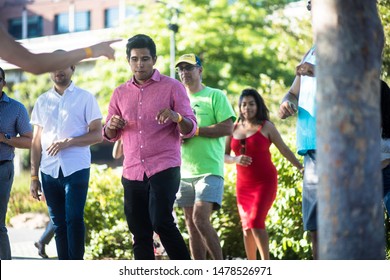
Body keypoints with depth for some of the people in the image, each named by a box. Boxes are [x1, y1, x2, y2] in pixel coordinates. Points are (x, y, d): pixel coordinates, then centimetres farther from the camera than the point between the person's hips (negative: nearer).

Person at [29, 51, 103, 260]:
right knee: (58, 222, 4)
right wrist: (34, 176, 8)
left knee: (74, 219, -10)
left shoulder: (85, 98, 3)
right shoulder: (42, 101, 13)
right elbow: (36, 141, 14)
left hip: (76, 169, -3)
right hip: (49, 171, 3)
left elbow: (97, 134, -1)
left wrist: (68, 142, -15)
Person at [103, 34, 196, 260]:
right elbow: (110, 135, 17)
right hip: (132, 173, 5)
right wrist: (112, 126, -7)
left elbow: (191, 128, -4)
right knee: (140, 235, 5)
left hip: (164, 168, -5)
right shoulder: (120, 93, 13)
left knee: (162, 222, -20)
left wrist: (176, 117, -26)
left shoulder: (172, 87, 1)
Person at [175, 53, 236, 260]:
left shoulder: (215, 96, 1)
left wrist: (193, 130, -13)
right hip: (184, 171, 6)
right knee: (191, 226, 4)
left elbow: (227, 128, -9)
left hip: (209, 169, -6)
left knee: (200, 219, -20)